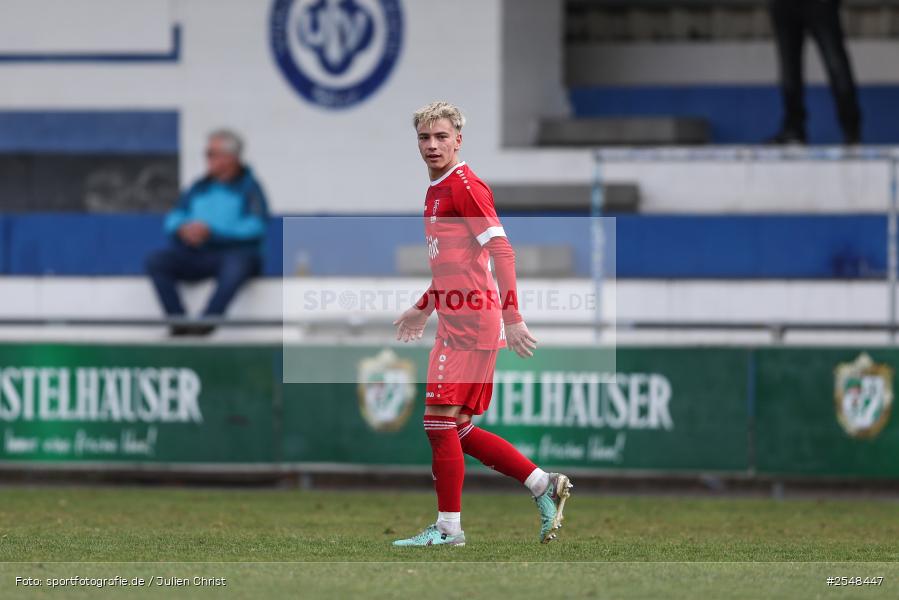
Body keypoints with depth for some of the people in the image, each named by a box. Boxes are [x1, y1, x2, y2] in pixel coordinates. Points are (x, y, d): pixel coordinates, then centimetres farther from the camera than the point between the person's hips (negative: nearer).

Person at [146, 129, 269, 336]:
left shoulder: (249, 187, 4)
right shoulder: (199, 188, 19)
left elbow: (256, 226, -11)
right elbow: (174, 218, 12)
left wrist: (211, 231, -19)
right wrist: (182, 228, -13)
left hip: (235, 251, -5)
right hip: (195, 255, 5)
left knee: (237, 265, -40)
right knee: (156, 261, -21)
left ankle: (204, 325, -45)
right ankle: (179, 323, -30)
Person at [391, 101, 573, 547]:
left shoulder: (465, 186, -11)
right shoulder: (436, 191, 18)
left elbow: (501, 251, -17)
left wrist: (511, 316, -23)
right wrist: (422, 310, 32)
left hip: (470, 324, -10)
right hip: (454, 323, 10)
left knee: (440, 421, -8)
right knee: (458, 431, 9)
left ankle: (448, 527, -2)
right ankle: (544, 486, 15)